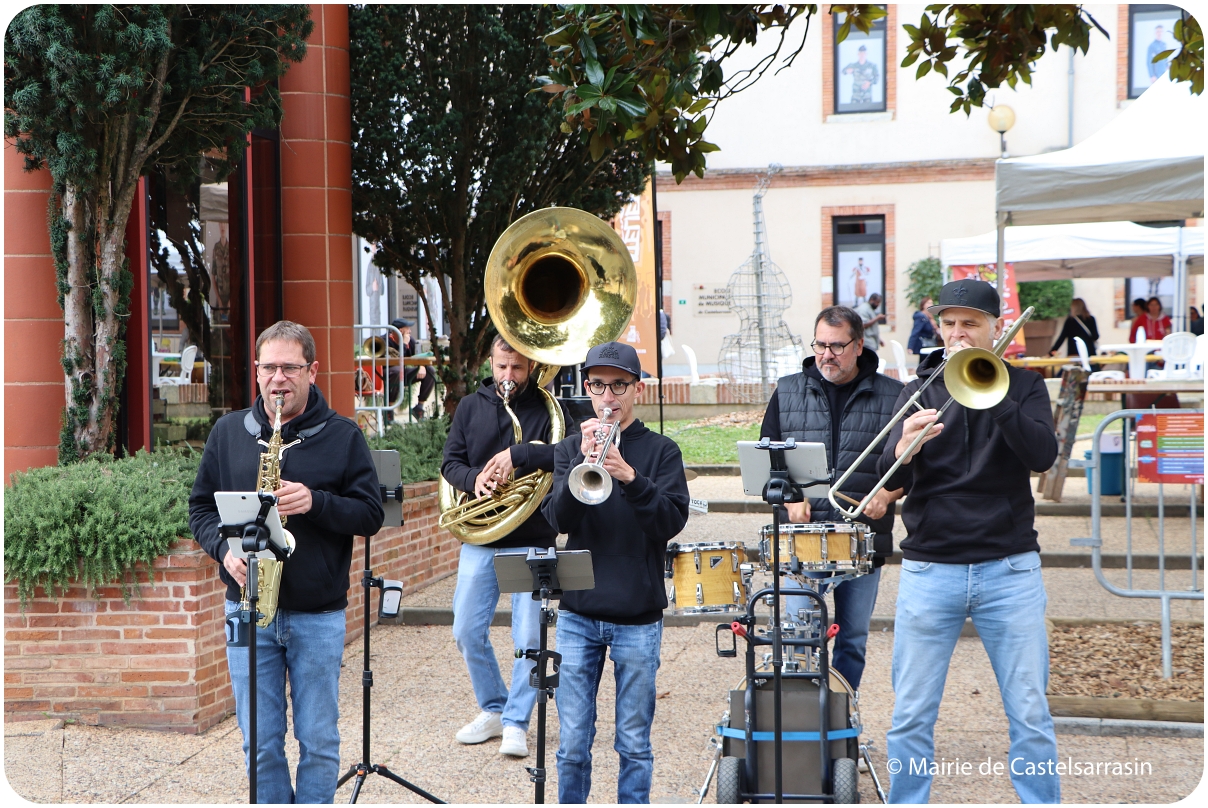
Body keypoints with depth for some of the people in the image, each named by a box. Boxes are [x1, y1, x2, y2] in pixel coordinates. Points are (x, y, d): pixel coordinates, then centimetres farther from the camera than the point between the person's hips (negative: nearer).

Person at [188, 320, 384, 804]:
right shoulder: (228, 432, 7)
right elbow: (201, 505, 12)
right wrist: (223, 549, -7)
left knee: (319, 741, 6)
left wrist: (316, 502, -19)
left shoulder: (342, 437, 0)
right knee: (260, 742, 6)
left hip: (319, 615, -2)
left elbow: (371, 515, -2)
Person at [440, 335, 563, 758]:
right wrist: (474, 478, -16)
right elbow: (450, 462, 5)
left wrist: (518, 454, -26)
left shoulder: (547, 408, -1)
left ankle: (516, 722, 8)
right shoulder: (470, 407, 10)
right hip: (479, 539, 4)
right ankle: (493, 710, 24)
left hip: (532, 542, -3)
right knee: (467, 633, 6)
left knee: (529, 637, -4)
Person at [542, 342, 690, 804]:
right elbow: (558, 518, -7)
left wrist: (630, 477, -26)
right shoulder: (569, 449, 7)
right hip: (577, 615, 1)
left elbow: (673, 522, -11)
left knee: (634, 743, 5)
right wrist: (583, 460, -21)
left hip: (638, 618, -1)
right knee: (572, 743, 4)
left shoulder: (660, 451, 2)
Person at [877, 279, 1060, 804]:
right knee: (911, 716, 4)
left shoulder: (1024, 387, 5)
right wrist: (904, 450, -25)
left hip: (1009, 569, -1)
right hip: (929, 569, 1)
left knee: (1030, 715, 3)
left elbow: (1042, 455, -13)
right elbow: (889, 481, -2)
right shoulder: (921, 388, 7)